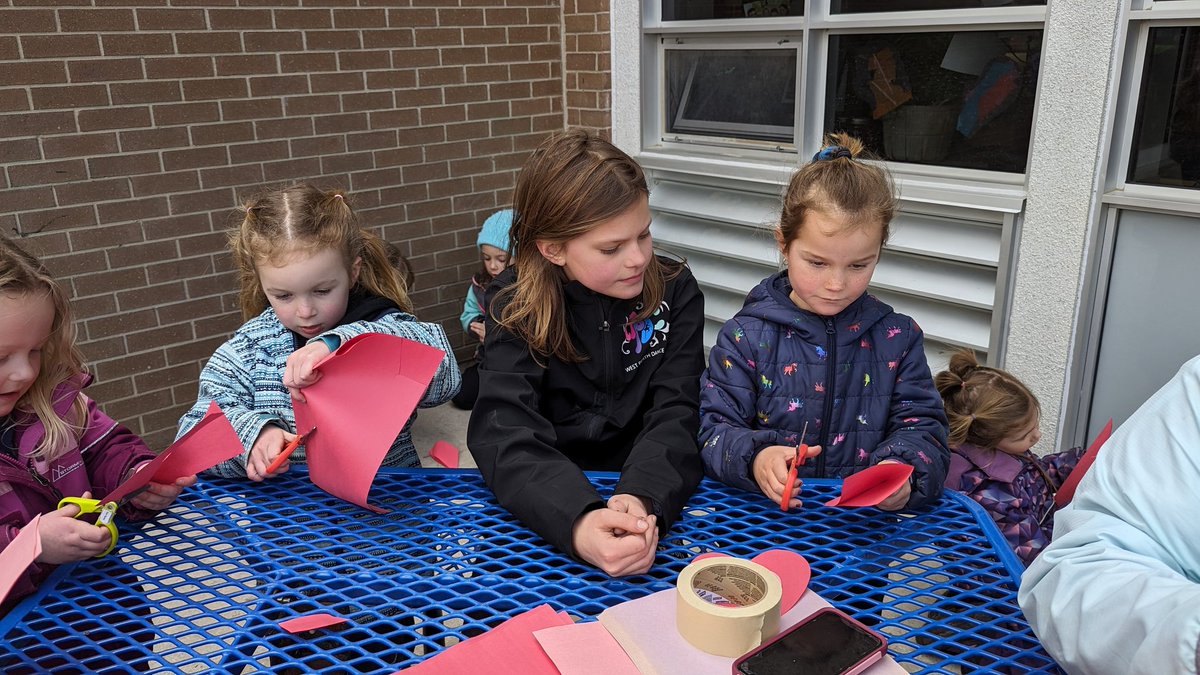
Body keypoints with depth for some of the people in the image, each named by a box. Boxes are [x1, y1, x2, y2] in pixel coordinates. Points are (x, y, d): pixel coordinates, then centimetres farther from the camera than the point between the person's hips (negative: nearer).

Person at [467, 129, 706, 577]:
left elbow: (676, 414, -10)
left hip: (653, 499, 1)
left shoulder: (674, 290, -4)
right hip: (551, 503, -1)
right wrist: (577, 523, -39)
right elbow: (506, 435, -20)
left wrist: (641, 499, -32)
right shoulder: (514, 304, -8)